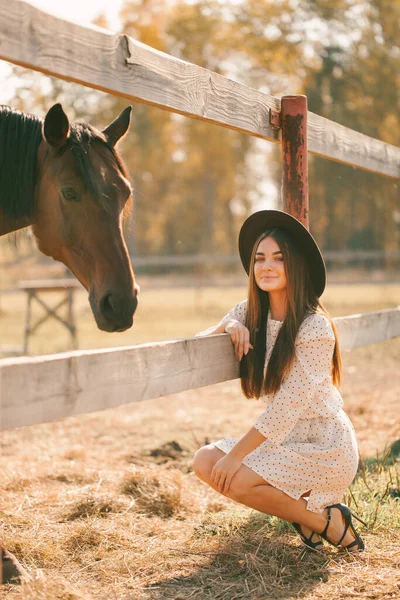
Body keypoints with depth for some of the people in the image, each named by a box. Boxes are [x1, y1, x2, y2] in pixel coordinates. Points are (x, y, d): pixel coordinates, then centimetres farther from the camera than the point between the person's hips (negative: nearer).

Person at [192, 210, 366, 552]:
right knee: (205, 461, -7)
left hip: (325, 446, -8)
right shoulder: (250, 313, 1)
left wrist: (237, 454, -21)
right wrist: (229, 325, -17)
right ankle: (304, 512, 4)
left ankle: (326, 520, -2)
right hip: (282, 437, 8)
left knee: (235, 481, -22)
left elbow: (288, 405, -22)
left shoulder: (314, 327, -19)